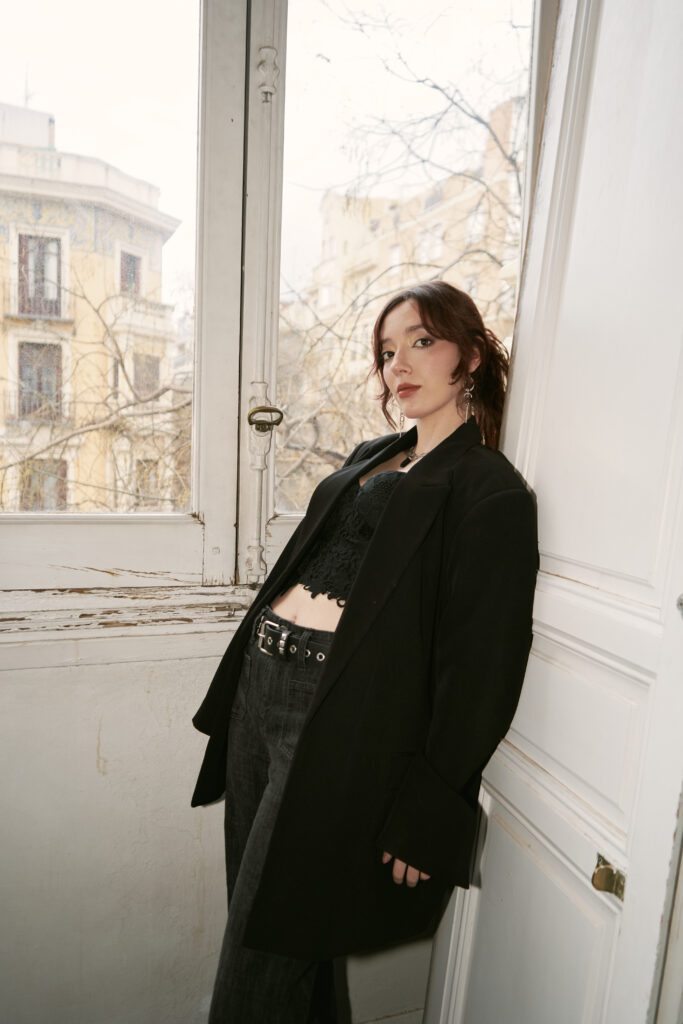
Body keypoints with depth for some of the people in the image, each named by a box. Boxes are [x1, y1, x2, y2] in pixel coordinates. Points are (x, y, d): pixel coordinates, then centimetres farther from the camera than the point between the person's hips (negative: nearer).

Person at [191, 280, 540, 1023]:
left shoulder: (492, 491, -9)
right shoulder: (371, 457, 15)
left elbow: (480, 667, -12)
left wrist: (427, 813, -11)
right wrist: (239, 686, 18)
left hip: (341, 724, -8)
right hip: (260, 686, 8)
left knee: (265, 962, 6)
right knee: (250, 902, 22)